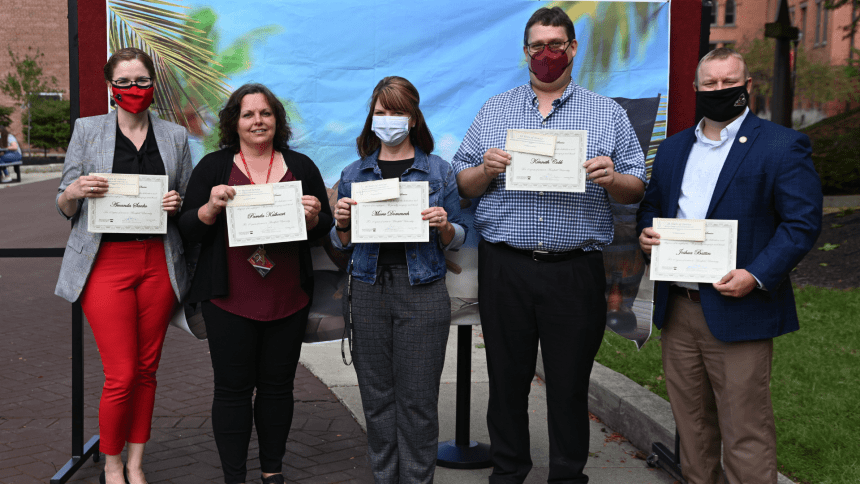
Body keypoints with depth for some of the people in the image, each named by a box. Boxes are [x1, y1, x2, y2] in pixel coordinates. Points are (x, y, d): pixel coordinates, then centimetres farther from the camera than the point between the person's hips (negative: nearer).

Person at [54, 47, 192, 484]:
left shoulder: (175, 136, 11)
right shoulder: (87, 130, 5)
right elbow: (65, 207, 6)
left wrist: (178, 204, -7)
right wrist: (74, 192, -16)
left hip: (158, 264, 3)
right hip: (106, 262, -2)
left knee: (147, 369, 8)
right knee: (121, 375, -5)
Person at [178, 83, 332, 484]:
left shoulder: (301, 166, 9)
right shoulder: (213, 166, 5)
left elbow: (325, 228, 11)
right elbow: (188, 230, 2)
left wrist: (314, 217, -11)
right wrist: (211, 207, -16)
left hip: (288, 298, 2)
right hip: (229, 300, -2)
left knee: (278, 384, 10)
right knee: (232, 387, 2)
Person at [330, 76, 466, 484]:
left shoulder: (438, 171, 5)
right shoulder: (354, 174, 10)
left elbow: (457, 241, 7)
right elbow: (342, 244, 14)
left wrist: (444, 226, -14)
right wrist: (342, 223, -7)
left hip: (422, 291, -2)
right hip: (369, 289, 2)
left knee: (418, 399, 1)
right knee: (376, 395, 8)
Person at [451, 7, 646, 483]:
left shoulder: (609, 114, 7)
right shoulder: (493, 111, 11)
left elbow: (637, 190, 5)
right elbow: (462, 187, 10)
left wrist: (612, 179, -16)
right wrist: (486, 170, -11)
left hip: (576, 270, -1)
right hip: (503, 267, 1)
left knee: (570, 384, 8)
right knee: (507, 377, 12)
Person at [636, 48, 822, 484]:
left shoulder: (781, 146, -3)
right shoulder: (674, 147, 15)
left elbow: (803, 222, -9)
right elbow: (651, 203, 23)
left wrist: (757, 276, -19)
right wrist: (646, 232, 0)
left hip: (736, 311, -5)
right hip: (677, 307, 6)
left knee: (744, 431, 0)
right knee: (690, 422, 16)